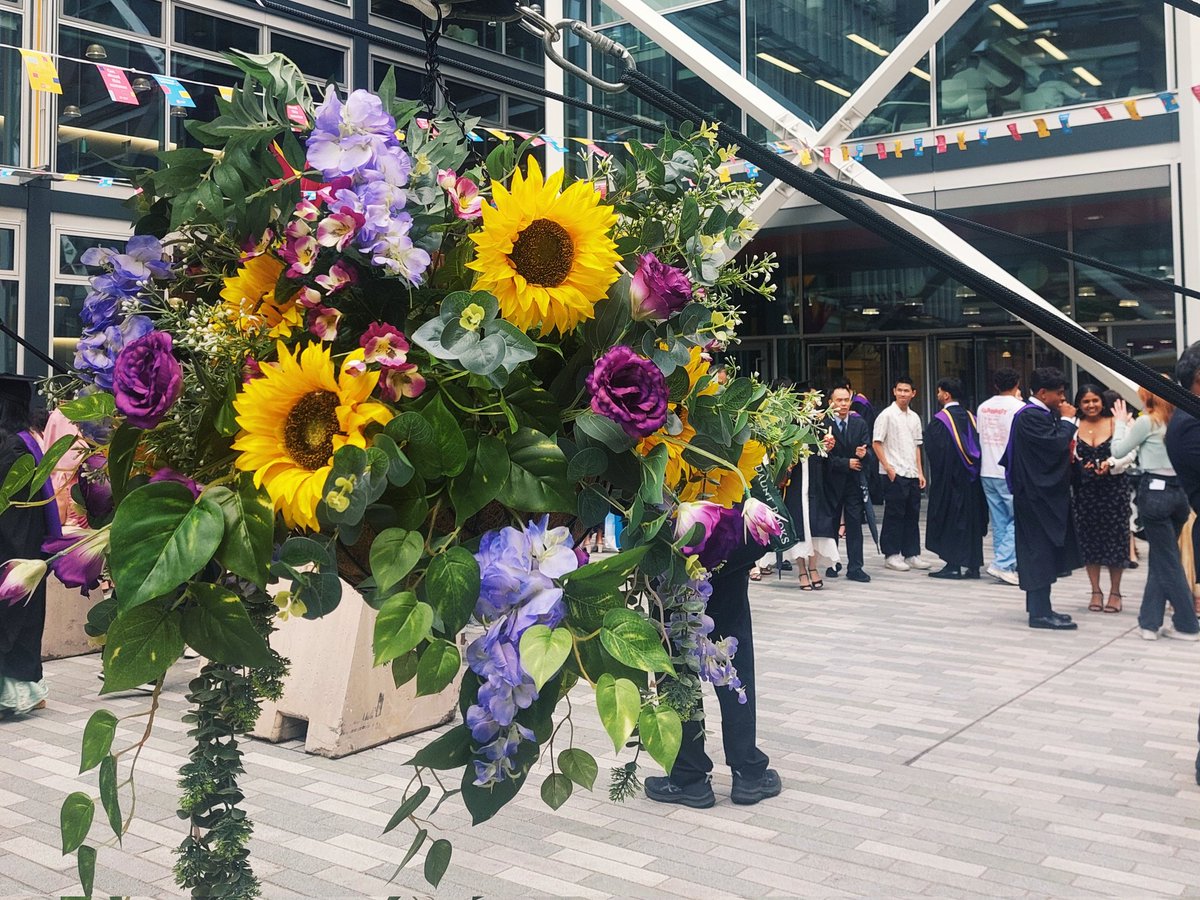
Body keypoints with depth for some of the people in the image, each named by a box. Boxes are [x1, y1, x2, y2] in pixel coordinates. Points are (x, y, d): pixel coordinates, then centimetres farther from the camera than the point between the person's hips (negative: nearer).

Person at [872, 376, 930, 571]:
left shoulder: (914, 417, 14)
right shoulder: (887, 415, -5)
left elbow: (916, 446, 18)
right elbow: (877, 443, -7)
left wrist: (920, 472, 11)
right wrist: (888, 468, -13)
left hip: (912, 474, 6)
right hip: (895, 474, -6)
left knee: (912, 515, 8)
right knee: (894, 515, -2)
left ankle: (911, 554, 16)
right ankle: (891, 555, 6)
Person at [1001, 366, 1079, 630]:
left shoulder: (1041, 413, 13)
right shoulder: (1030, 416, -18)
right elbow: (1056, 443, -25)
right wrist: (1066, 420, -11)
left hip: (1045, 493, 10)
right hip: (1037, 496, -10)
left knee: (1042, 553, 14)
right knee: (1040, 552, -7)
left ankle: (1039, 606, 22)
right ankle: (1040, 613, -2)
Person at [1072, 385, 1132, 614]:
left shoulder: (1115, 423, -1)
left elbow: (1128, 454, -4)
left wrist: (1110, 464, -20)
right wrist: (1079, 465, -16)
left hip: (1114, 487, -2)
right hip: (1085, 489, 2)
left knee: (1114, 538, 2)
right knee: (1089, 540, 5)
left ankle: (1114, 592, 14)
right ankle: (1096, 591, 18)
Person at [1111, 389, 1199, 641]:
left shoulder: (1148, 422, -9)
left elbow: (1118, 450, -2)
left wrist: (1121, 423, 12)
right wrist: (1131, 426, 18)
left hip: (1154, 490, -6)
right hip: (1178, 491, 6)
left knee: (1168, 562, 1)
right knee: (1160, 560, 14)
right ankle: (1149, 622, 17)